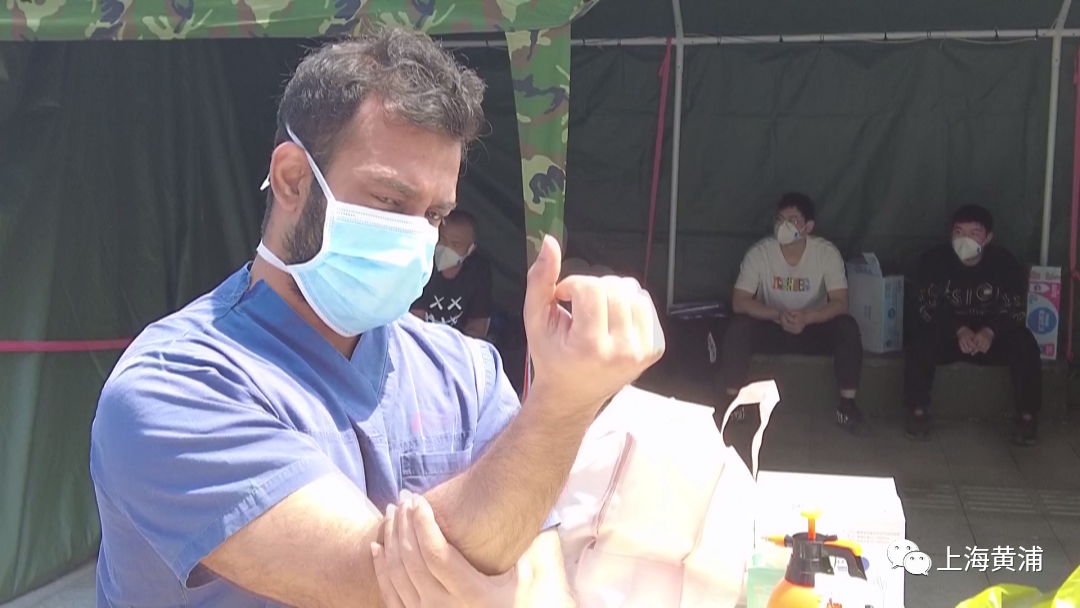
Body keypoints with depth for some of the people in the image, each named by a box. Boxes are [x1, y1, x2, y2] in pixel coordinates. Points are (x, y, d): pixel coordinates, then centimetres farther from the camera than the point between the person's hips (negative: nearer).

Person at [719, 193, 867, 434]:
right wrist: (778, 315, -38)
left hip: (812, 328, 1)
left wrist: (806, 317, -40)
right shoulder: (759, 252, -17)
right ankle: (733, 401, -17)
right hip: (771, 327, 0)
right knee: (738, 326, -30)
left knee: (848, 328, -28)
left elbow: (840, 303, -21)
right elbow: (739, 302, -22)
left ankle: (847, 405, -15)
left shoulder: (827, 253, -16)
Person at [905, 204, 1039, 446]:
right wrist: (959, 330, -33)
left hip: (993, 335, 1)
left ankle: (1027, 418, -15)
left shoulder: (1005, 263, -11)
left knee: (1025, 344, -28)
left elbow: (1014, 312, -13)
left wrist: (990, 331, -35)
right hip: (947, 335, -1)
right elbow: (928, 309, -15)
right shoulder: (934, 260, -12)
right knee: (920, 341, -32)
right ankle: (918, 414, -19)